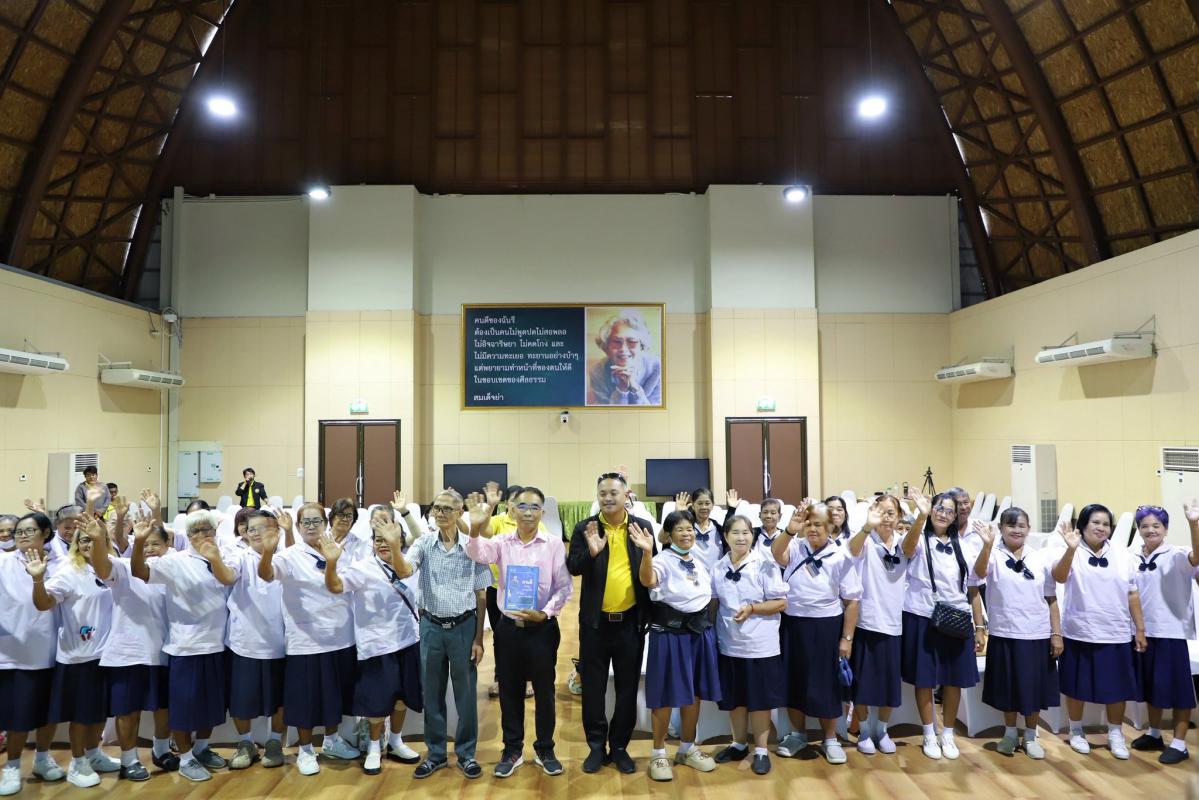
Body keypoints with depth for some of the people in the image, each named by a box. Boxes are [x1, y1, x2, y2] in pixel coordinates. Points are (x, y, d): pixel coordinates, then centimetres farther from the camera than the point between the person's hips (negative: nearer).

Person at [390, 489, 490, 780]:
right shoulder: (424, 544, -2)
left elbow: (481, 596, -1)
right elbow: (404, 572, -20)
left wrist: (479, 638, -2)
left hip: (464, 626, -1)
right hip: (431, 625, 1)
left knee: (465, 693, 8)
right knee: (432, 693, 12)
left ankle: (466, 753, 24)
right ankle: (436, 753, 27)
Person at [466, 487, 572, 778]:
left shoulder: (555, 545, -4)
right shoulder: (502, 542, -1)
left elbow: (564, 588, -4)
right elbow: (478, 555, -21)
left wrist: (544, 613, -18)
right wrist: (476, 529, -40)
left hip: (542, 628, -1)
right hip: (508, 627, 2)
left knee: (544, 691, 10)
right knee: (509, 691, 12)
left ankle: (545, 750, 27)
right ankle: (512, 750, 28)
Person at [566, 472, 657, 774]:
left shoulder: (643, 526, -1)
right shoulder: (585, 528, -3)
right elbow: (572, 568, -9)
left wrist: (651, 614, -3)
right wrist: (591, 552, -28)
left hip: (631, 621, 0)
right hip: (595, 621, 0)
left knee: (627, 688, 11)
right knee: (593, 687, 10)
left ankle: (619, 747, 26)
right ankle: (596, 747, 25)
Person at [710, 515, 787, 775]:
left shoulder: (765, 564, -10)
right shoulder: (718, 567, 3)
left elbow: (781, 603, -10)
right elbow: (714, 603, 11)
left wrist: (752, 609, -21)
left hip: (760, 645, -4)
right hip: (728, 644, 4)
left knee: (759, 699, 6)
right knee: (734, 698, 14)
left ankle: (761, 750, 21)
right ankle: (739, 744, 31)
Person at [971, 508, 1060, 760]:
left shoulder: (1042, 557, 2)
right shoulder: (995, 555, -6)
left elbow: (1051, 599, 6)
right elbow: (980, 573, -29)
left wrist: (1057, 633, 1)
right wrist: (987, 544, -45)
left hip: (1037, 635, 2)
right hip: (1004, 635, -2)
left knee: (1035, 688, 9)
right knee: (1009, 688, 10)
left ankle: (1030, 736, 27)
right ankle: (1010, 733, 29)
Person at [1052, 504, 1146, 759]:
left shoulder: (1124, 557, 4)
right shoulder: (1072, 555, -7)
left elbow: (1133, 595, 8)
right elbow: (1059, 577, -27)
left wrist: (1140, 628, 5)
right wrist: (1071, 548, -41)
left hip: (1117, 635, 3)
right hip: (1080, 634, -2)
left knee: (1117, 687, 8)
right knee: (1077, 686, 8)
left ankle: (1116, 734, 27)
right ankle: (1076, 731, 25)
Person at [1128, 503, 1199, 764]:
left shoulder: (1175, 555, -10)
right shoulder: (1135, 559, 6)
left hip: (1171, 631, -6)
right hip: (1145, 631, 6)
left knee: (1176, 686, 1)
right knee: (1150, 685, 16)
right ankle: (1154, 734, 30)